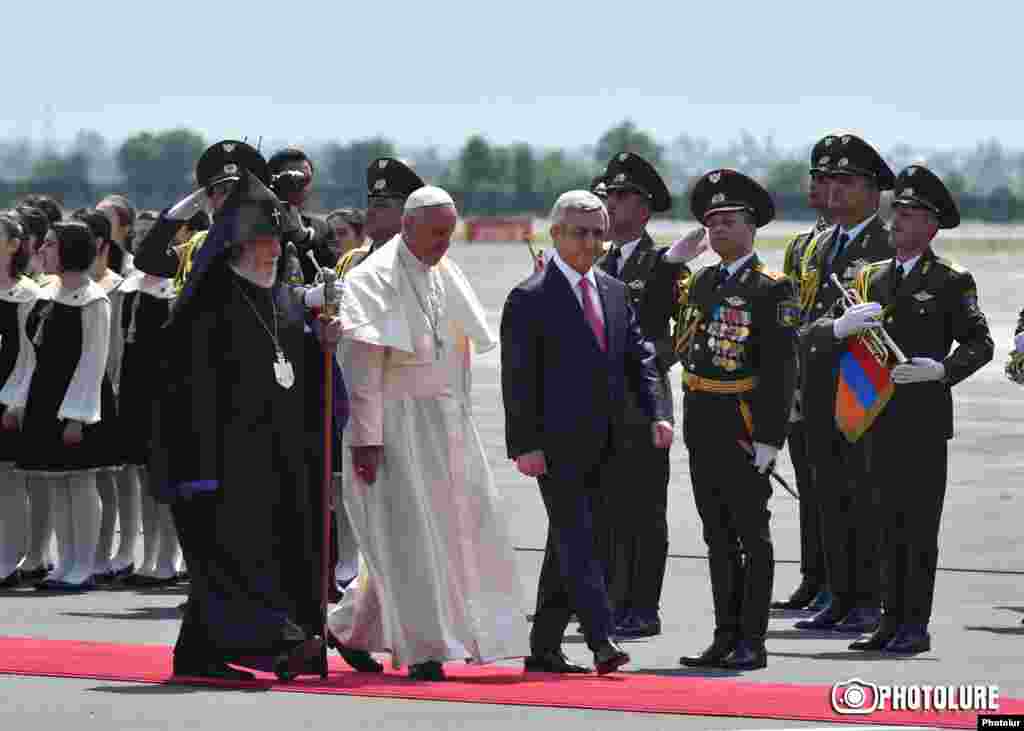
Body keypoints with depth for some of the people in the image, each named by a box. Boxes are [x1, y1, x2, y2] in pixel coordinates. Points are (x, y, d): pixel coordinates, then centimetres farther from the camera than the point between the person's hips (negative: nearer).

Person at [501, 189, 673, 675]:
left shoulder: (614, 292, 14)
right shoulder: (530, 298, -6)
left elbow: (639, 357, 14)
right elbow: (517, 376, -9)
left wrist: (658, 414, -2)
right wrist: (525, 445, -15)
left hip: (602, 443, 7)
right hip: (557, 443, -7)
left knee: (567, 544, 10)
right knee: (576, 539, -13)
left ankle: (544, 649, 16)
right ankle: (602, 642, -21)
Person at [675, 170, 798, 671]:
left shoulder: (772, 289, -8)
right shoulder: (701, 283, 14)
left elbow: (781, 367, -13)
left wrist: (769, 437, -17)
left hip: (744, 431, -7)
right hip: (702, 430, 7)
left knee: (752, 536, -1)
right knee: (718, 538, 11)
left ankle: (752, 643, 2)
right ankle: (726, 638, 17)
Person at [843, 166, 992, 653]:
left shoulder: (951, 281, -2)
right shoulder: (874, 278, 15)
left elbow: (980, 343, -7)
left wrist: (941, 369, -22)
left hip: (925, 416, -6)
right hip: (882, 418, 6)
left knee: (920, 524, -3)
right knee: (891, 522, 9)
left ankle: (916, 626, 0)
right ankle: (892, 622, 13)